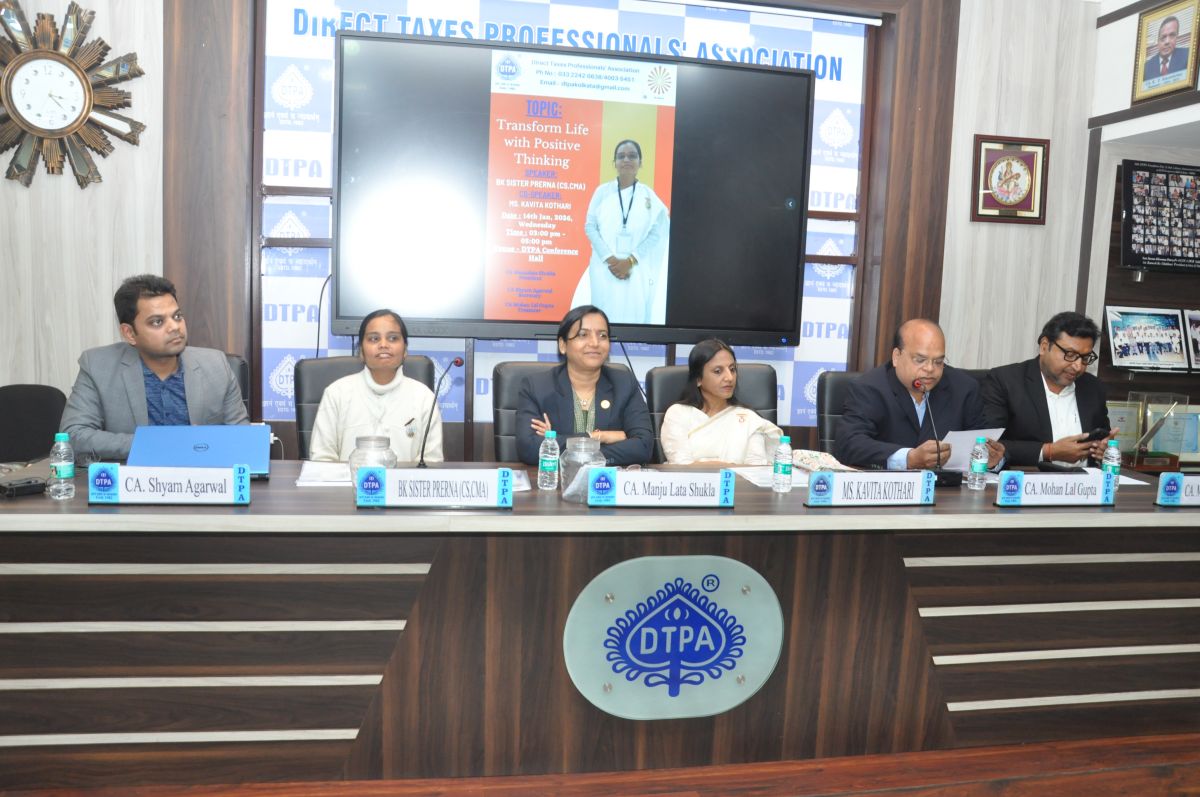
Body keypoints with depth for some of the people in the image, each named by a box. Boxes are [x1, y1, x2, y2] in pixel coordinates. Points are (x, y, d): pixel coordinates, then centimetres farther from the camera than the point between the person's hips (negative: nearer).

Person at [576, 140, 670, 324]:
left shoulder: (649, 196, 7)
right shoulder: (603, 191, 7)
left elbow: (657, 234, 0)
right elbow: (590, 226, 2)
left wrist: (630, 261, -12)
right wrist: (609, 258, -11)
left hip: (636, 272, 0)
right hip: (604, 269, 0)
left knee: (633, 316, -3)